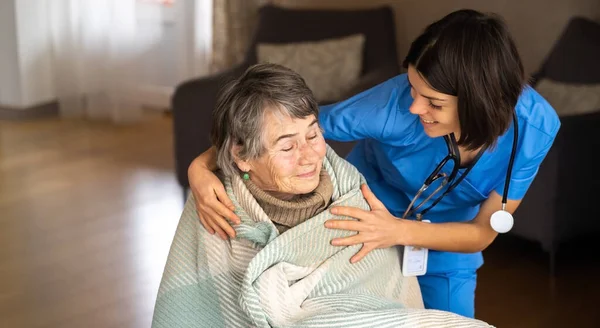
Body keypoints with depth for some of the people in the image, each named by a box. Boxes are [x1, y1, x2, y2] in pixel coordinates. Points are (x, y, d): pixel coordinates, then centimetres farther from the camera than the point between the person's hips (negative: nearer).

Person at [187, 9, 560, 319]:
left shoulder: (534, 126, -30)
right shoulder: (396, 103, -36)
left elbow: (483, 233, -22)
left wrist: (399, 232, -39)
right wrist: (203, 166, -39)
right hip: (359, 221, -1)